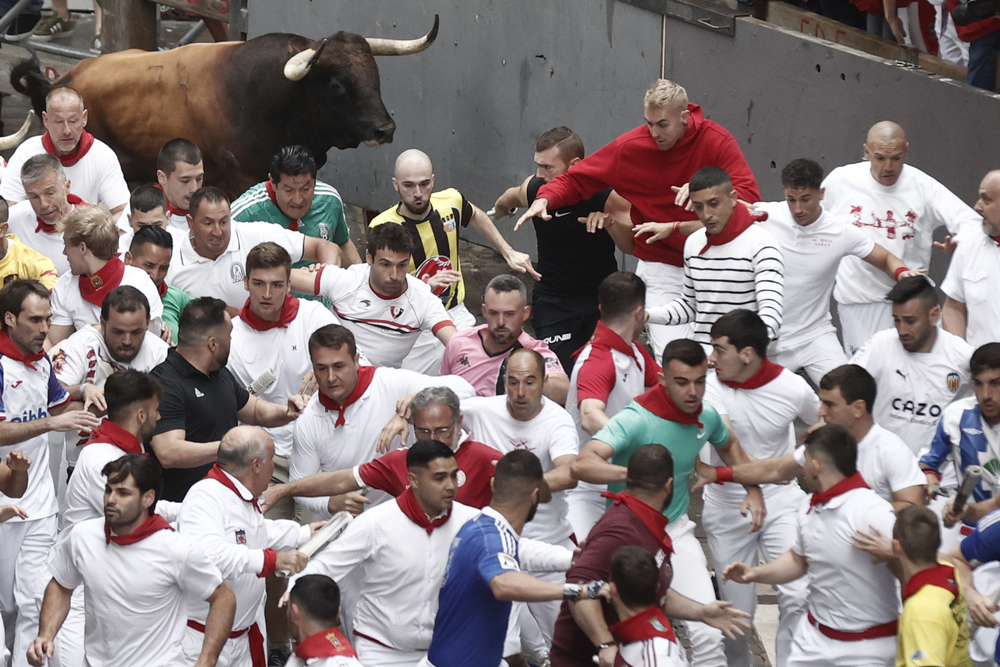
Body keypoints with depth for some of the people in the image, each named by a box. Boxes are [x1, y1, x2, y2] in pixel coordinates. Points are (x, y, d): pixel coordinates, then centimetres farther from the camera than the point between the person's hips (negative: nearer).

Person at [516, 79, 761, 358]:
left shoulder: (715, 139, -9)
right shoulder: (629, 147, -6)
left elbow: (750, 196, -16)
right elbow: (574, 179, 2)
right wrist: (544, 199, -18)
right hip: (661, 269, -1)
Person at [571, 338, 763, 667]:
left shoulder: (707, 415, -5)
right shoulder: (636, 419, -25)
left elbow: (729, 446, 22)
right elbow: (582, 465, -40)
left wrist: (753, 489, 9)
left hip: (676, 529, 4)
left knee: (708, 634, -10)